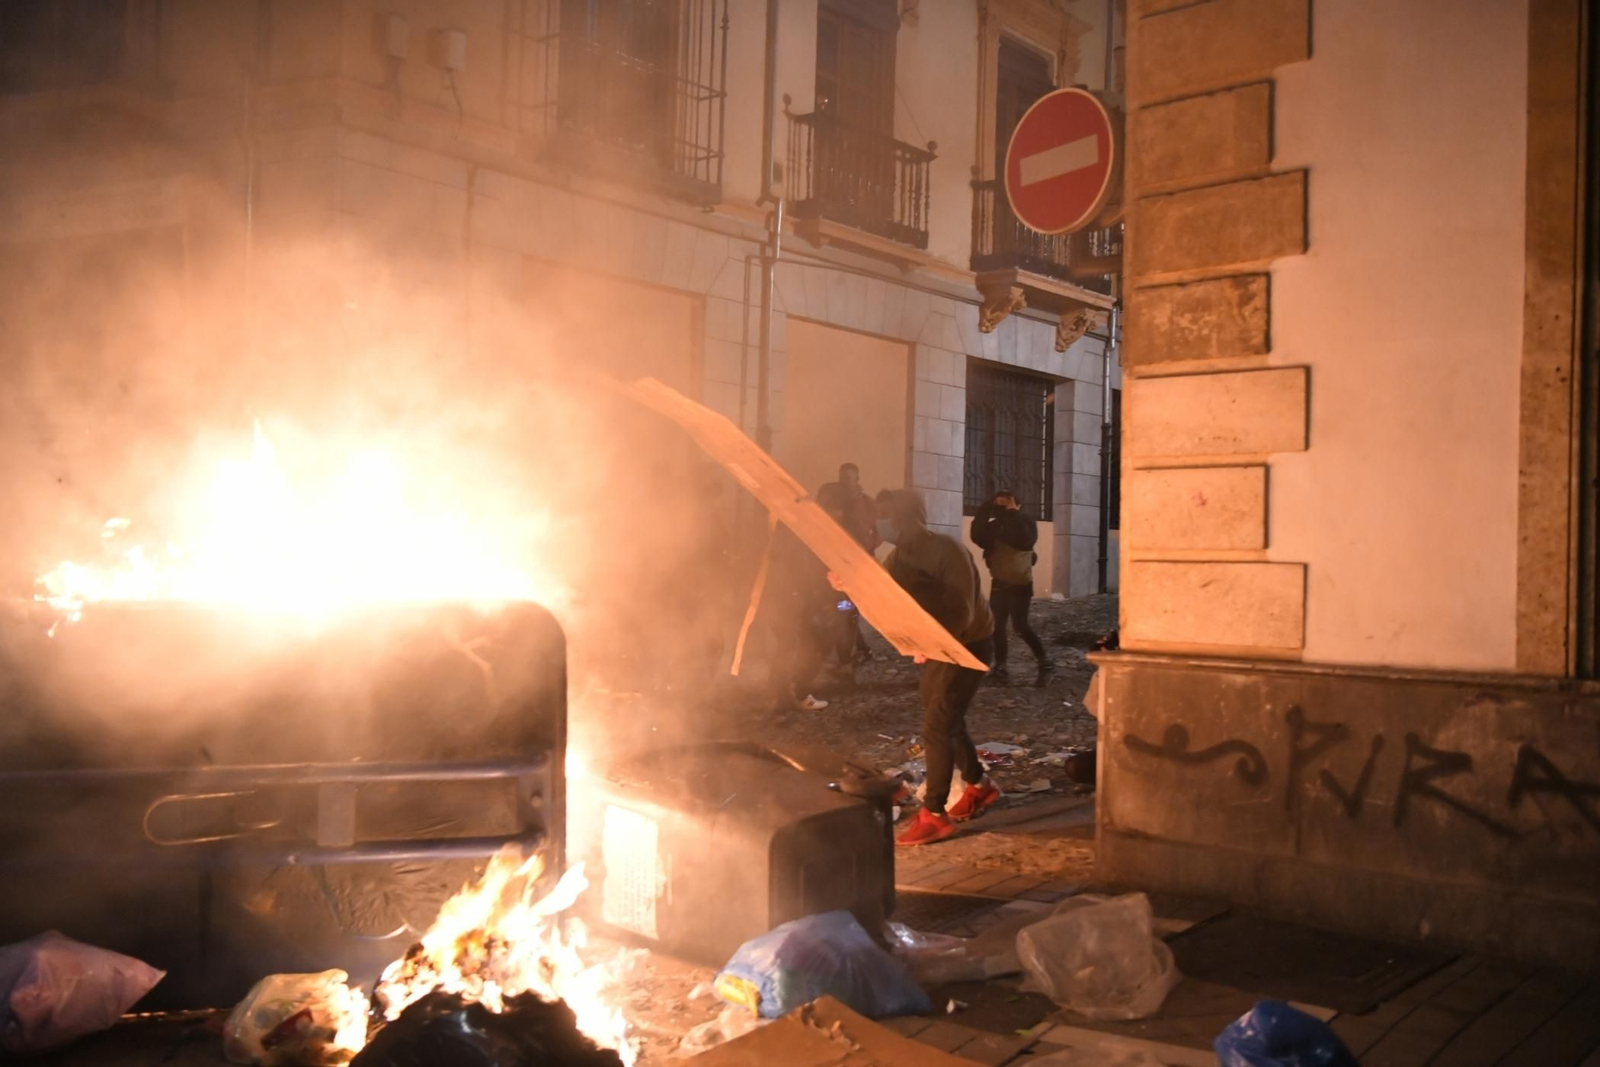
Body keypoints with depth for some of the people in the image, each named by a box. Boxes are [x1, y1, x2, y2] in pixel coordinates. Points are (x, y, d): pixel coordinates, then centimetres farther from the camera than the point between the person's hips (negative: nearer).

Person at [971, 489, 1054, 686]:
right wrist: (987, 509, -19)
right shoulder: (994, 525, 5)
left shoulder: (1026, 522, -7)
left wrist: (1014, 514, -24)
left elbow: (1024, 541, -28)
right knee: (997, 626, 2)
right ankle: (1000, 668, 9)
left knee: (1020, 626, -10)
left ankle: (1045, 664, 2)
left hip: (1020, 584, -5)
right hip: (999, 583, 5)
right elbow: (978, 538, -14)